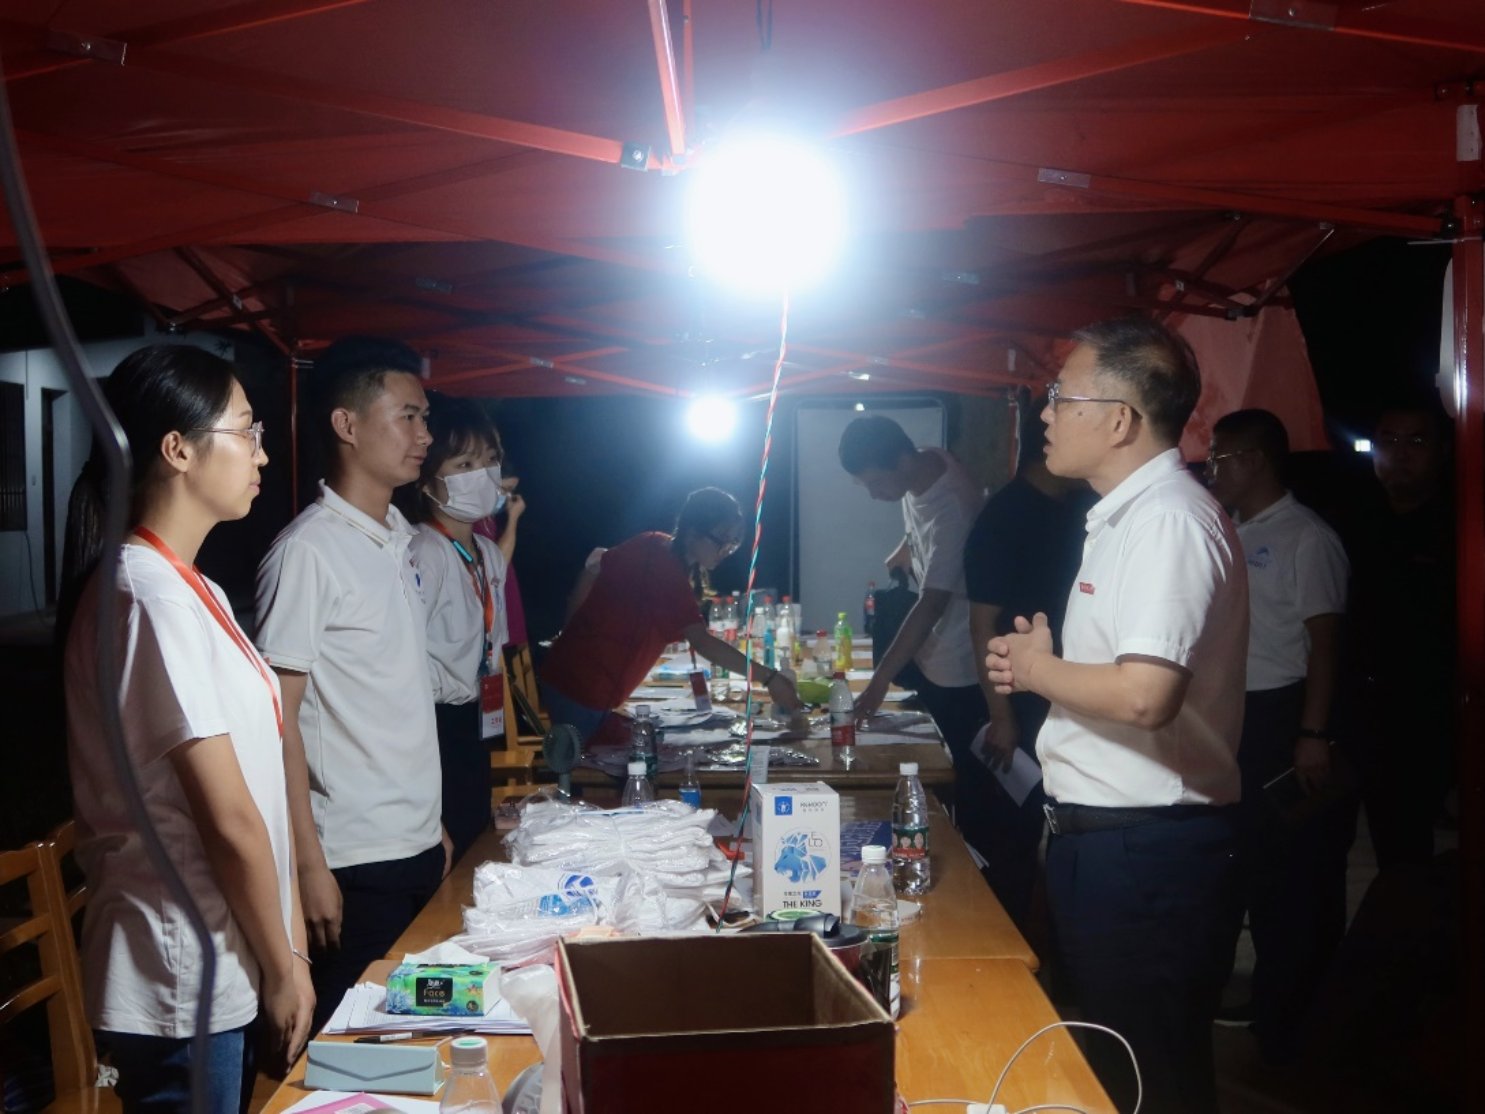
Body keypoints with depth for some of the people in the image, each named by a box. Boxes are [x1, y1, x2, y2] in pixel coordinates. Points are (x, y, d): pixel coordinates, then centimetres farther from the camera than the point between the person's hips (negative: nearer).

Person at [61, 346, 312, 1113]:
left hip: (219, 970, 9)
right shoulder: (153, 596, -20)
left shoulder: (191, 590, 10)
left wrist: (287, 944, 10)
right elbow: (228, 819, -20)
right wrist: (283, 966, -10)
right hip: (185, 988, -9)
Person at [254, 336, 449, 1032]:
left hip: (419, 845, 8)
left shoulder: (397, 542, 11)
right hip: (354, 863, -8)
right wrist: (309, 865, -17)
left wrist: (433, 825, 15)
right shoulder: (308, 552, -14)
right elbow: (278, 718, -15)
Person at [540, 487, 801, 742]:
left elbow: (593, 569, 12)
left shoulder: (653, 546, 3)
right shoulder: (667, 573, -24)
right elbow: (702, 642, -34)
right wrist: (768, 677, -38)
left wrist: (573, 635, 15)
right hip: (585, 689, -9)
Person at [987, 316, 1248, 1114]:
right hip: (1103, 836, 10)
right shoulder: (1126, 516, 15)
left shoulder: (1169, 519, -18)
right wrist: (1037, 666, 6)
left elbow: (1145, 694, -30)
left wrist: (1037, 669, -13)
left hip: (1146, 848, -10)